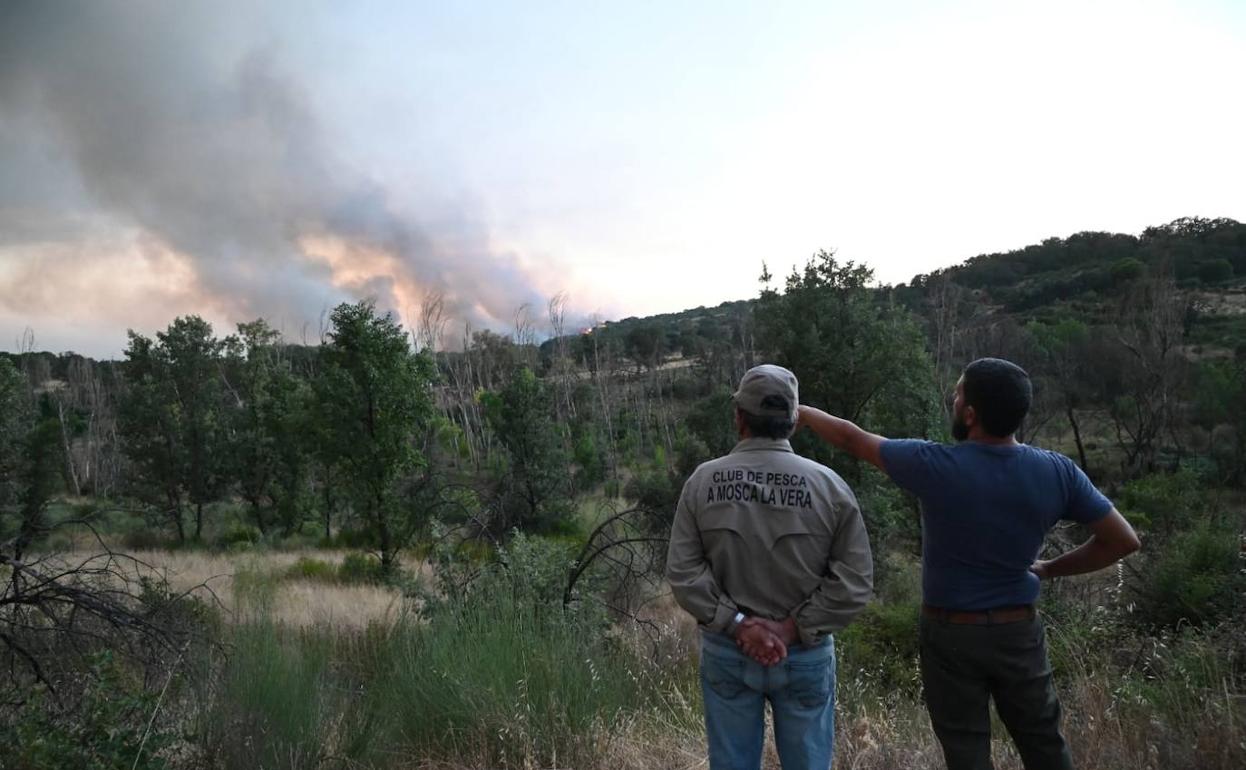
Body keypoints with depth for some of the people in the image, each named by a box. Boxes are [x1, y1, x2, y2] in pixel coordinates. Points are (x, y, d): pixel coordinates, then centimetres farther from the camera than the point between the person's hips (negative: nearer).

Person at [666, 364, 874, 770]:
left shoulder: (703, 481, -8)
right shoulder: (828, 485, -10)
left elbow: (682, 572, -11)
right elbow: (855, 579, -12)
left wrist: (737, 624, -11)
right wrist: (794, 628, -11)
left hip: (725, 651, 1)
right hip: (805, 655, -1)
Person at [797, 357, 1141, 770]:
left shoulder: (935, 465, -19)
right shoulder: (1057, 472, -10)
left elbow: (851, 437, -6)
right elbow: (1123, 540, -2)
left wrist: (798, 410, 10)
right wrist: (1050, 569, 6)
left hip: (951, 634, -2)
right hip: (1018, 632, 3)